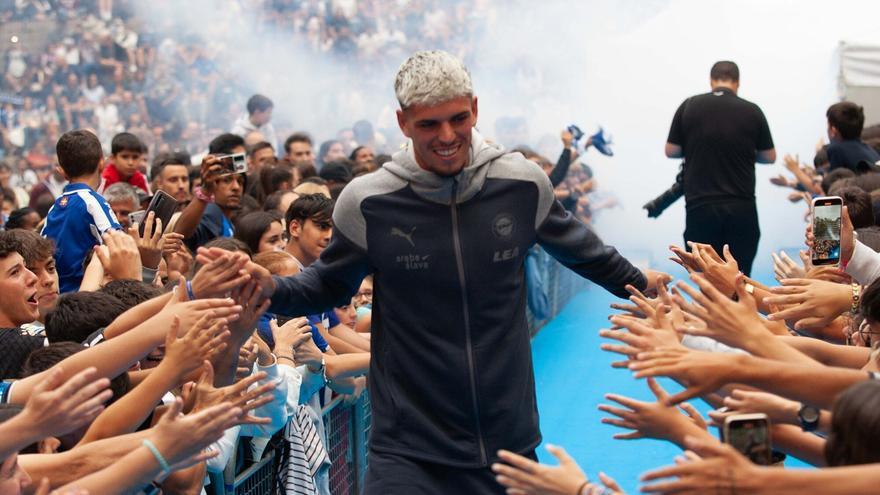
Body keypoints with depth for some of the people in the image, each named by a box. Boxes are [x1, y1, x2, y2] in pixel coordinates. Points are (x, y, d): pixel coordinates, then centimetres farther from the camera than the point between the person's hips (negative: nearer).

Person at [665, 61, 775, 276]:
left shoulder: (689, 106, 0)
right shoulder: (752, 111, -1)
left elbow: (671, 151, 6)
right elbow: (769, 156, 8)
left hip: (700, 207, 0)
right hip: (741, 209, 0)